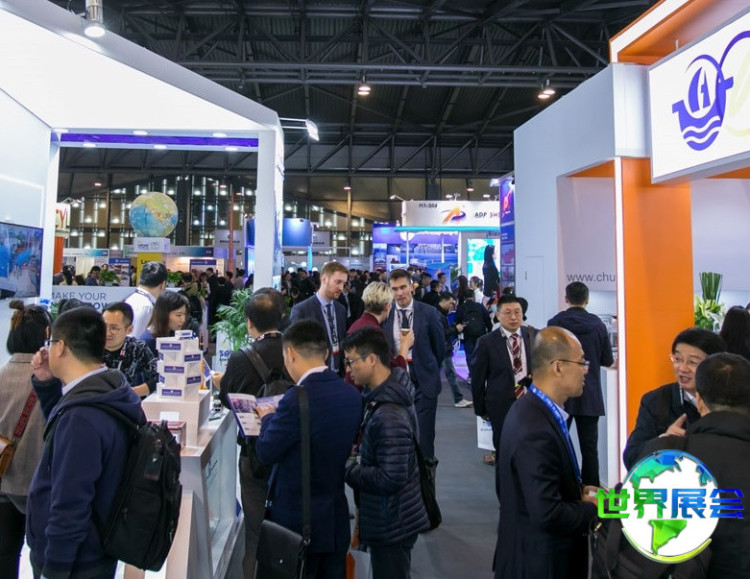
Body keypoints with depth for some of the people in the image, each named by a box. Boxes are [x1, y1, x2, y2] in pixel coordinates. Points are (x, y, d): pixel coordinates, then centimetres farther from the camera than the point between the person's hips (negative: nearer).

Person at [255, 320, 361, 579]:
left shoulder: (297, 399, -25)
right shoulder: (353, 395, -3)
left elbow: (266, 453, -15)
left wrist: (268, 419, 4)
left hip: (298, 519, -6)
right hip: (337, 518, 6)